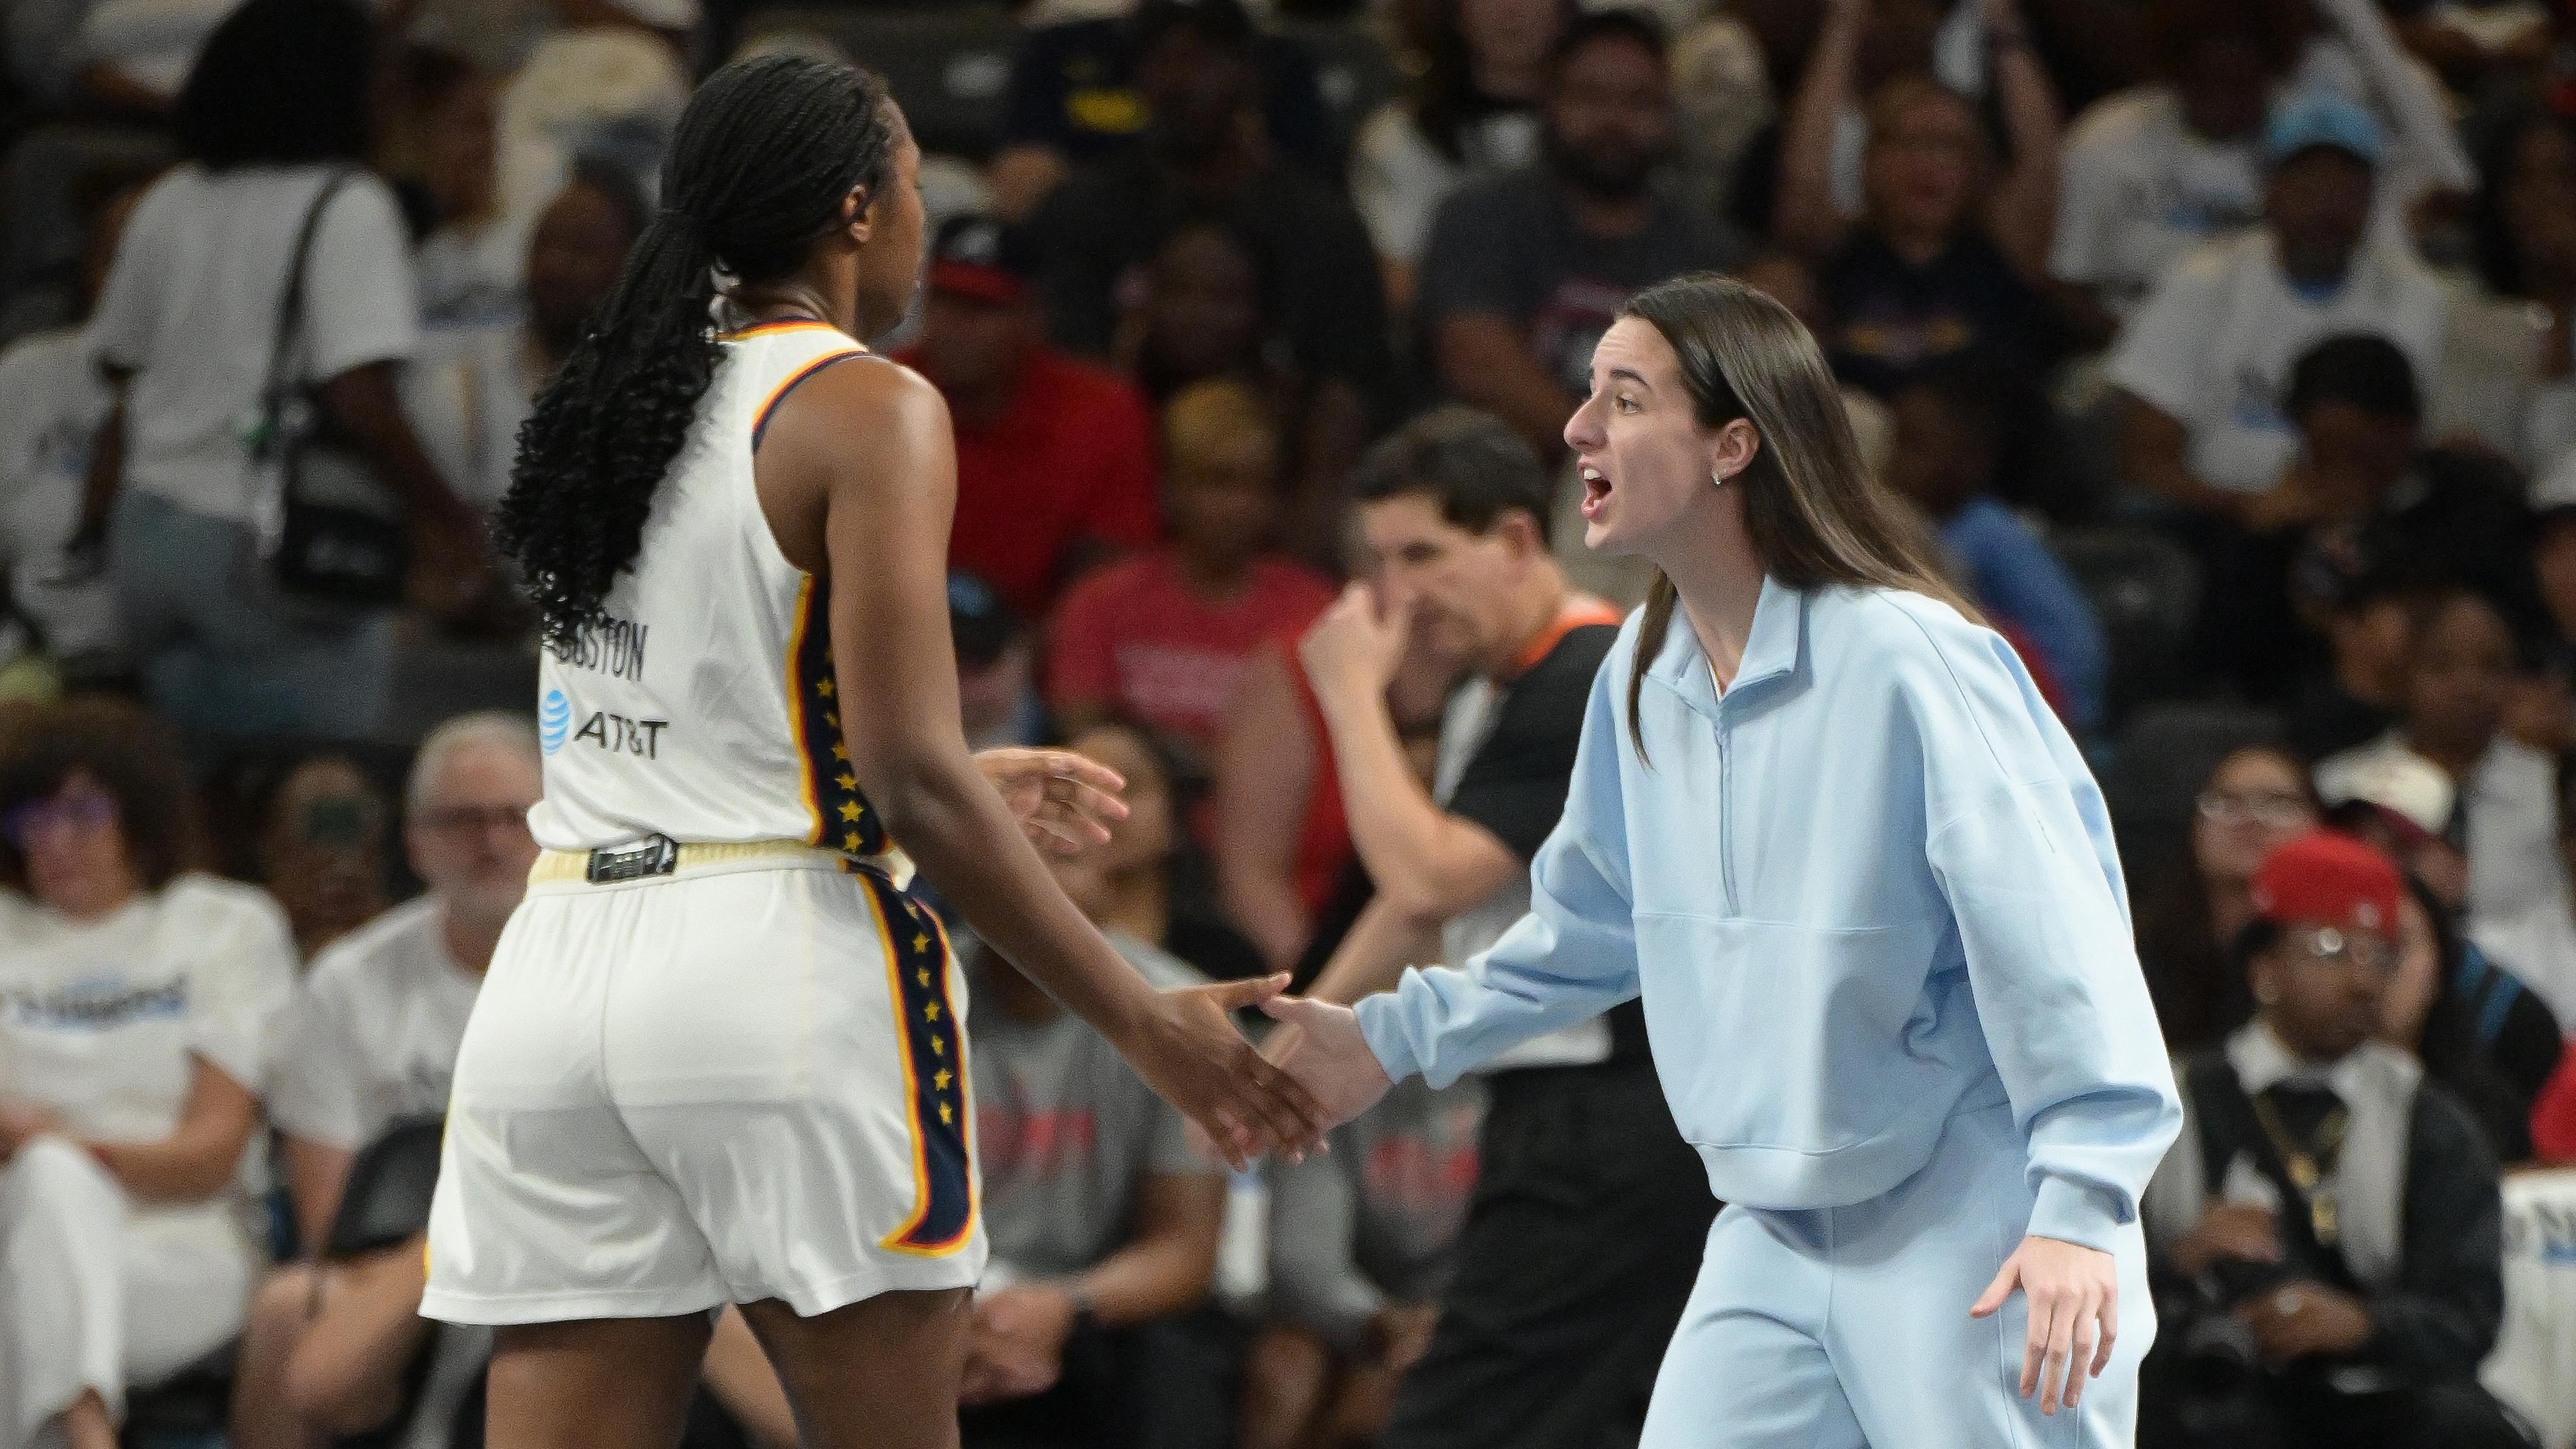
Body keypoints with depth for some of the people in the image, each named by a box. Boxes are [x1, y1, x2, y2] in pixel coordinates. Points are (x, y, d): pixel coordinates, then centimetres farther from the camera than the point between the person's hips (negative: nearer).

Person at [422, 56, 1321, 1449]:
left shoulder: (612, 405, 16)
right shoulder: (867, 410, -6)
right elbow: (912, 783, -13)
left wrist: (956, 789, 38)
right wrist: (1143, 1022, -9)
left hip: (560, 962, 6)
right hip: (781, 967, -6)